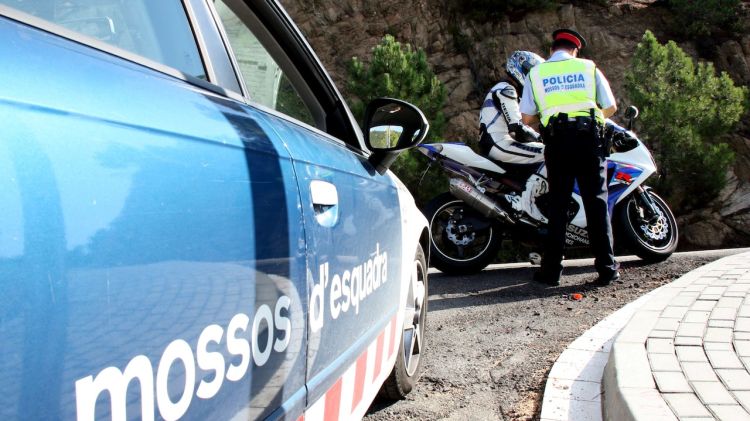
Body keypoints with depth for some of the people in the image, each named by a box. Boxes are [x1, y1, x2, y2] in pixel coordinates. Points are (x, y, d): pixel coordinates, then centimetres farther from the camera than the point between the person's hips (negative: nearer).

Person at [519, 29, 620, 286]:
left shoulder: (535, 73, 12)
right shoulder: (588, 68, 11)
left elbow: (527, 118, 7)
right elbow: (610, 107, 12)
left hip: (557, 142, 1)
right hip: (589, 138, 0)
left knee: (557, 205, 5)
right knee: (597, 202, 2)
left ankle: (551, 271, 5)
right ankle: (606, 268, 1)